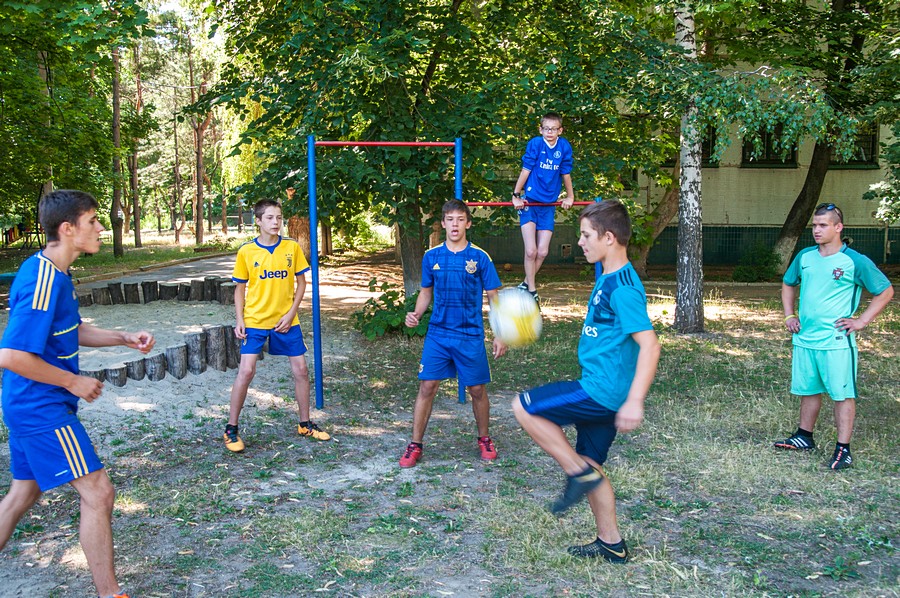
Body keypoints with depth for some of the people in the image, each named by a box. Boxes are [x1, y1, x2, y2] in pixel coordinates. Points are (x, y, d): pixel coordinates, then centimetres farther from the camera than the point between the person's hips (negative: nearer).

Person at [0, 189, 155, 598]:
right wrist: (73, 382, -17)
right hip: (44, 410, -10)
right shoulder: (42, 281, -24)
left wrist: (124, 338, 7)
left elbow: (73, 332, 20)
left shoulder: (53, 273, 8)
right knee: (98, 493, -6)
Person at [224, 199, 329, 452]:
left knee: (301, 370, 5)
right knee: (246, 371, -10)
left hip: (286, 320, 2)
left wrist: (290, 313, -7)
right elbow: (240, 288, 4)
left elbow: (301, 283, 4)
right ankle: (231, 429, 5)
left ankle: (305, 424, 23)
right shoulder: (246, 251, -4)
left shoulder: (292, 247, -2)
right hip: (255, 320, -2)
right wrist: (240, 320, -7)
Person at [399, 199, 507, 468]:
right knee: (427, 386, -3)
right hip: (437, 334, 1)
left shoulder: (480, 257, -4)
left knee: (477, 389, 6)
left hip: (470, 335, -1)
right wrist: (416, 314, -6)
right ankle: (415, 445, 7)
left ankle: (484, 440, 27)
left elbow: (494, 297, 0)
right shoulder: (431, 256, 3)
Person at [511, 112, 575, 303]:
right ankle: (531, 290, 6)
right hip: (529, 201, -3)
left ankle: (526, 284, 23)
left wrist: (570, 196, 18)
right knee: (531, 250, -10)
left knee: (542, 252, 1)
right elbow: (526, 170, -6)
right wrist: (516, 195, -3)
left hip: (549, 204, 3)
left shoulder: (564, 147, -2)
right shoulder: (535, 144, -11)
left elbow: (565, 174, 9)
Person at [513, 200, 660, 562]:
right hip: (600, 390, 10)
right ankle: (611, 544, 28)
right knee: (590, 463, 17)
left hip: (602, 391, -10)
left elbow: (649, 344, -26)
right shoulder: (607, 275, 11)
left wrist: (634, 401, -32)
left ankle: (579, 473, -1)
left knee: (524, 407, -8)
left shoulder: (623, 287, -20)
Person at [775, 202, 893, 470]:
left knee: (842, 394, -1)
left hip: (836, 342, -5)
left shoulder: (855, 262, -9)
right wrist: (789, 315, 12)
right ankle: (804, 437, 32)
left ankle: (843, 449, 4)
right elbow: (788, 284, 23)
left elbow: (886, 291, -2)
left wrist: (861, 321, -7)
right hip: (804, 339, 6)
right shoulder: (805, 256, 6)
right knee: (808, 390, 17)